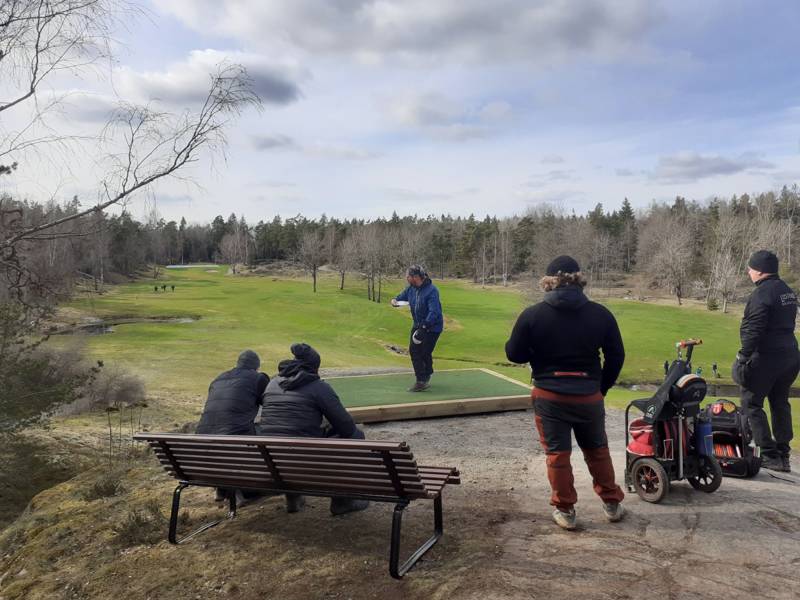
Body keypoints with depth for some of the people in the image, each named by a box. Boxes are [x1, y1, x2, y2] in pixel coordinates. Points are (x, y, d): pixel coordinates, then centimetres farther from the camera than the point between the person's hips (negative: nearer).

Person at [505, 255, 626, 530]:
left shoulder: (532, 315, -11)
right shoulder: (600, 314, -5)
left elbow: (514, 354, -4)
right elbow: (616, 355, 1)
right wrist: (602, 386, 13)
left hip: (549, 396, -2)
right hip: (589, 396, 2)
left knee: (557, 454, 10)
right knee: (597, 450, 20)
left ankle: (565, 511, 18)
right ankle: (612, 504, 32)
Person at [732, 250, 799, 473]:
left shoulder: (762, 294, -17)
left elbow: (753, 331, -21)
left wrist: (743, 356, -16)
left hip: (767, 358, -9)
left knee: (751, 402, 0)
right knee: (780, 403, 17)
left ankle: (769, 455, -1)